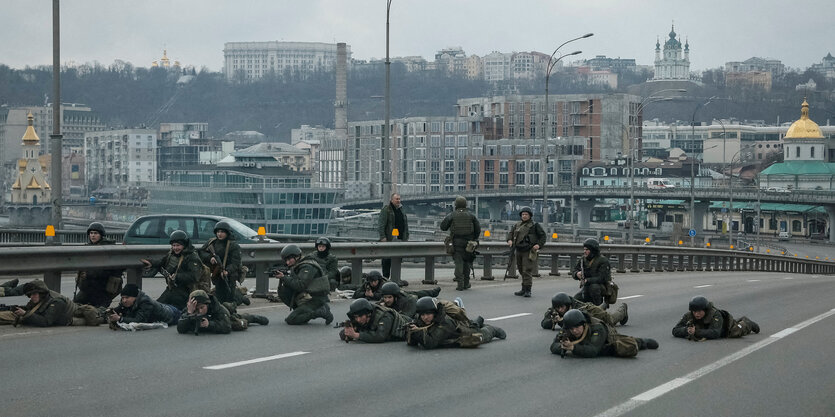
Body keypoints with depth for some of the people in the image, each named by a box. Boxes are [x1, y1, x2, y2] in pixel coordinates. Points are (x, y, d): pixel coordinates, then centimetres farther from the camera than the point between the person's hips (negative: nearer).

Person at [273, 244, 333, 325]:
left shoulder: (307, 267, -15)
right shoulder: (296, 268, 15)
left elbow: (300, 286, -24)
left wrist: (284, 278, -19)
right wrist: (281, 278, -5)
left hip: (314, 302, -9)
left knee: (290, 320, -15)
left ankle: (321, 312, -11)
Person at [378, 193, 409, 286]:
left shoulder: (401, 209, 17)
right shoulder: (386, 209, -6)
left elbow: (405, 224, 23)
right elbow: (381, 224, -11)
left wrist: (406, 236, 17)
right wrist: (382, 236, -18)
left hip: (399, 239, 7)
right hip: (389, 239, -7)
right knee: (387, 259, -2)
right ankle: (385, 278, 4)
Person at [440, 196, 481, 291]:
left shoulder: (452, 215, -3)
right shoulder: (470, 215, 4)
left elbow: (443, 227, -2)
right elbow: (478, 229, 3)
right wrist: (475, 240, 14)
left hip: (456, 241, -2)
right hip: (468, 241, 2)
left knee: (458, 262, -1)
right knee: (467, 262, 14)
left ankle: (460, 284, -11)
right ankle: (466, 283, 16)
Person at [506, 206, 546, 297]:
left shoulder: (535, 225, 0)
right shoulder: (517, 225, 15)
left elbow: (542, 236, 2)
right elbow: (511, 233, 17)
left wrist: (539, 245, -14)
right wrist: (509, 240, -5)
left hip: (529, 251, -6)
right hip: (518, 251, 6)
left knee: (527, 271, -13)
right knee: (521, 271, 11)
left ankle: (528, 290, -12)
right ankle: (524, 290, 20)